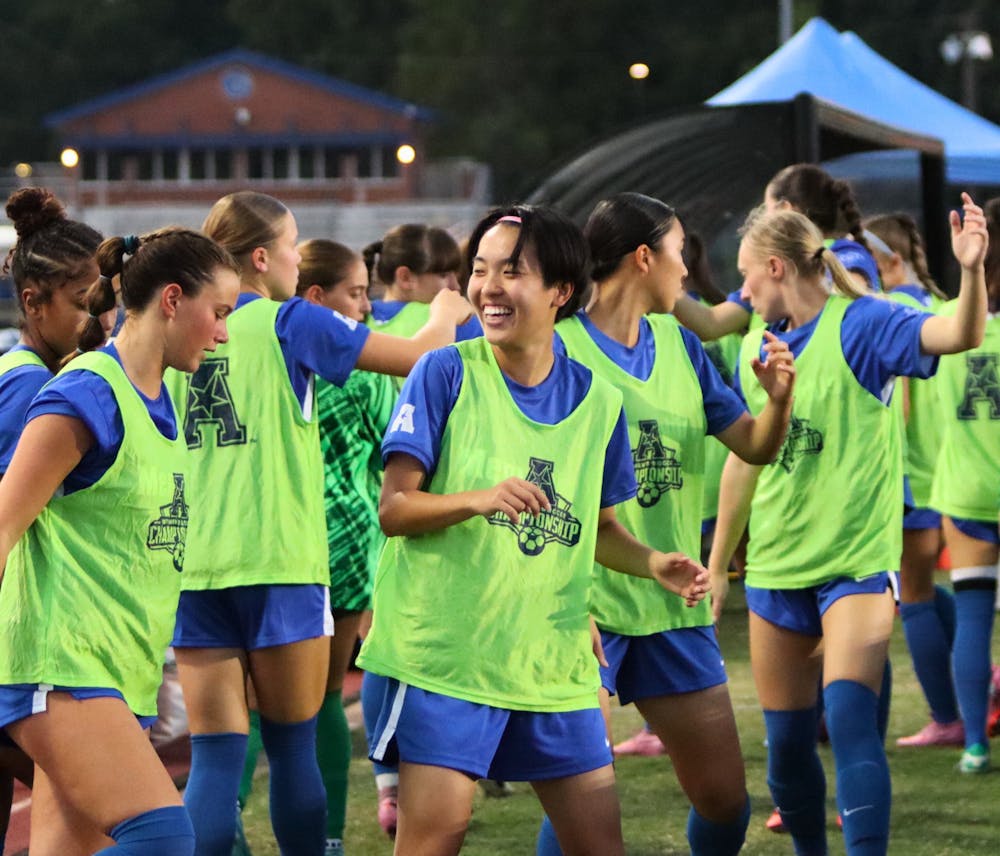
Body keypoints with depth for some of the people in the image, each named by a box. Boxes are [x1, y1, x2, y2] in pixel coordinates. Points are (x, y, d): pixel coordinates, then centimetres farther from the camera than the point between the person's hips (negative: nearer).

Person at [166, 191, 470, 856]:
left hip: (195, 569, 4)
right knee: (293, 747, 8)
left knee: (215, 755, 2)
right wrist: (445, 318, 22)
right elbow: (416, 357, 3)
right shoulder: (289, 322, -3)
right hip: (280, 561, -4)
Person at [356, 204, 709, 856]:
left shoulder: (596, 400, 7)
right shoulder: (447, 374, -6)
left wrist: (652, 564, 0)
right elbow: (393, 509, -9)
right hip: (446, 649, -4)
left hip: (553, 657, 4)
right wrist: (480, 500, -26)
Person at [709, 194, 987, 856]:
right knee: (786, 739, 9)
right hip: (776, 567, 6)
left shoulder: (861, 324, -9)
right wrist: (718, 564, 20)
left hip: (856, 561, -6)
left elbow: (961, 335, -26)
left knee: (848, 715, -22)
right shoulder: (756, 348, 9)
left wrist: (972, 270, -46)